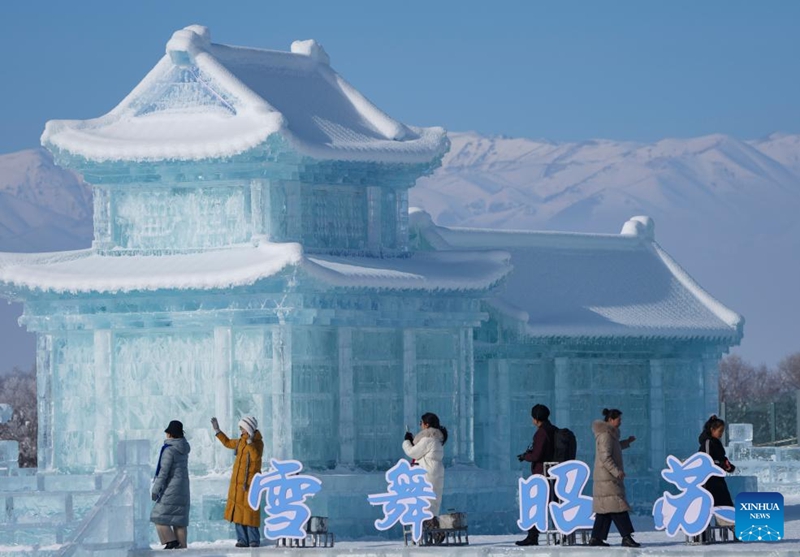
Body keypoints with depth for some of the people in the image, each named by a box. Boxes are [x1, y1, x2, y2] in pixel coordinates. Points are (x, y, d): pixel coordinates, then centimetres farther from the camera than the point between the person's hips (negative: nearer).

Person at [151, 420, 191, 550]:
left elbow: (163, 471, -16)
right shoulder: (184, 449, 9)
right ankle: (181, 545, 7)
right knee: (179, 519, 9)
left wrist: (155, 489, -11)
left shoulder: (169, 450, -15)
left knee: (159, 515, -3)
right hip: (183, 488, 8)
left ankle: (171, 541, -10)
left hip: (171, 489, -8)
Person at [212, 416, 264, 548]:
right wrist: (217, 431, 28)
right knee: (237, 509, 3)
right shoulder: (241, 441, 13)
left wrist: (250, 443, -32)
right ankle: (242, 539, 7)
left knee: (249, 509, -9)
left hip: (249, 481, -7)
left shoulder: (258, 442, -7)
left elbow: (256, 457, -25)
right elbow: (228, 443, 31)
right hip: (237, 481, 7)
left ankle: (254, 540, -2)